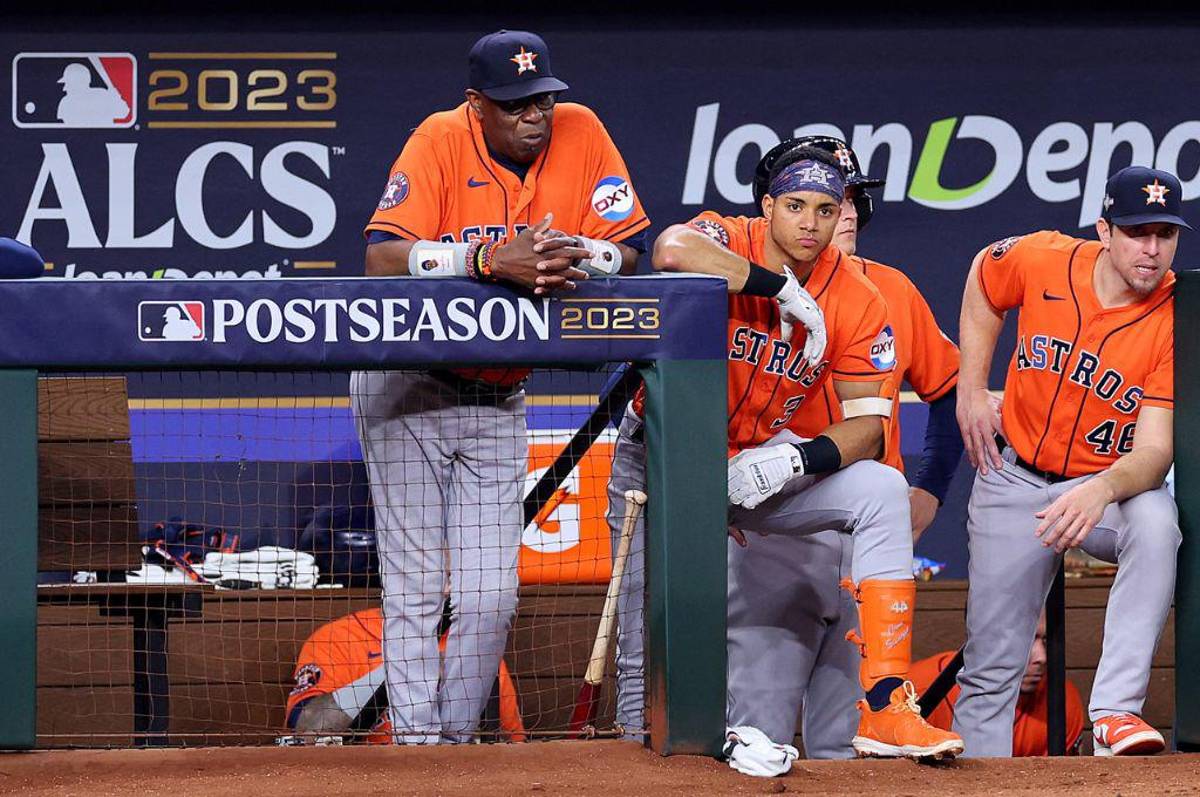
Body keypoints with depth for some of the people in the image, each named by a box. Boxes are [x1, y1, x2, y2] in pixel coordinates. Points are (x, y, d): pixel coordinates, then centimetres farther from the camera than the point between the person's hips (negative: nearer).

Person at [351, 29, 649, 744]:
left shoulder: (581, 134, -7)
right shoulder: (441, 141, -18)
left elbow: (633, 250, -8)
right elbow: (383, 258, -28)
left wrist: (576, 257, -30)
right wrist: (492, 260, -41)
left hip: (498, 401, 3)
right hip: (407, 390, -3)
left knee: (492, 597, 1)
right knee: (415, 586, -5)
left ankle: (456, 740, 15)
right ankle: (417, 743, 0)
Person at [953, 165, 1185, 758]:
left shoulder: (1175, 321, -19)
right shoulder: (1040, 260, -13)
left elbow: (1155, 451, -26)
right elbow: (983, 282, 12)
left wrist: (1103, 490, -47)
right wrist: (971, 391, 6)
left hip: (1111, 483, -2)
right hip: (1014, 480, 2)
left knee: (1155, 523, -37)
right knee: (991, 668, 0)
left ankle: (1115, 712, -39)